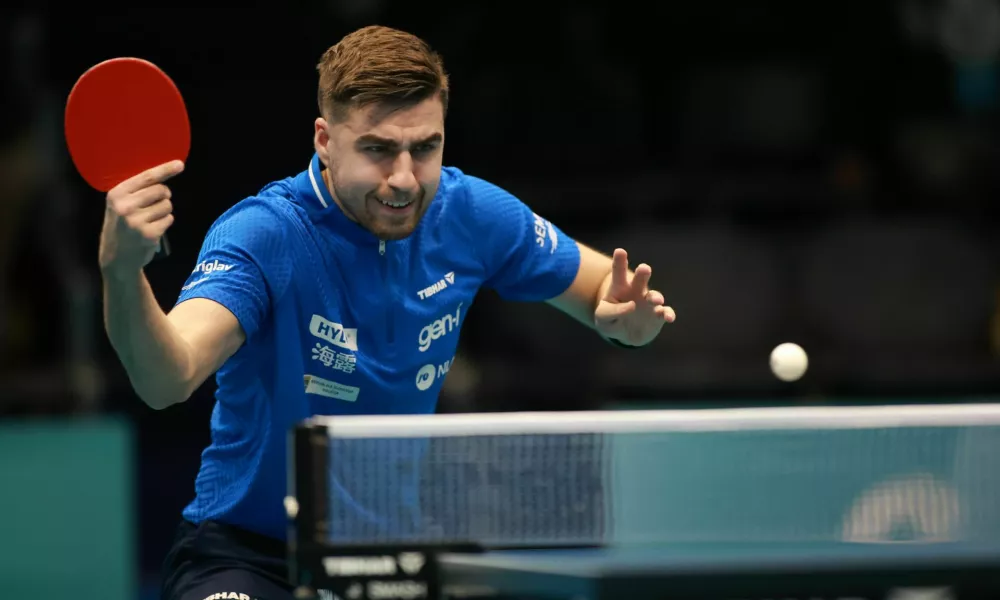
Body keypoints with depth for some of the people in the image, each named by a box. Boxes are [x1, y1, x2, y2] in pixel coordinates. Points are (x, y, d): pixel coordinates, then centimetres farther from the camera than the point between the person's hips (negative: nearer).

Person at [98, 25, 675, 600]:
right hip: (248, 552, -6)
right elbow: (168, 380, -39)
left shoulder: (470, 213, -7)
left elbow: (605, 290, 9)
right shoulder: (263, 235, -23)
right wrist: (123, 273, -59)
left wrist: (622, 316, -16)